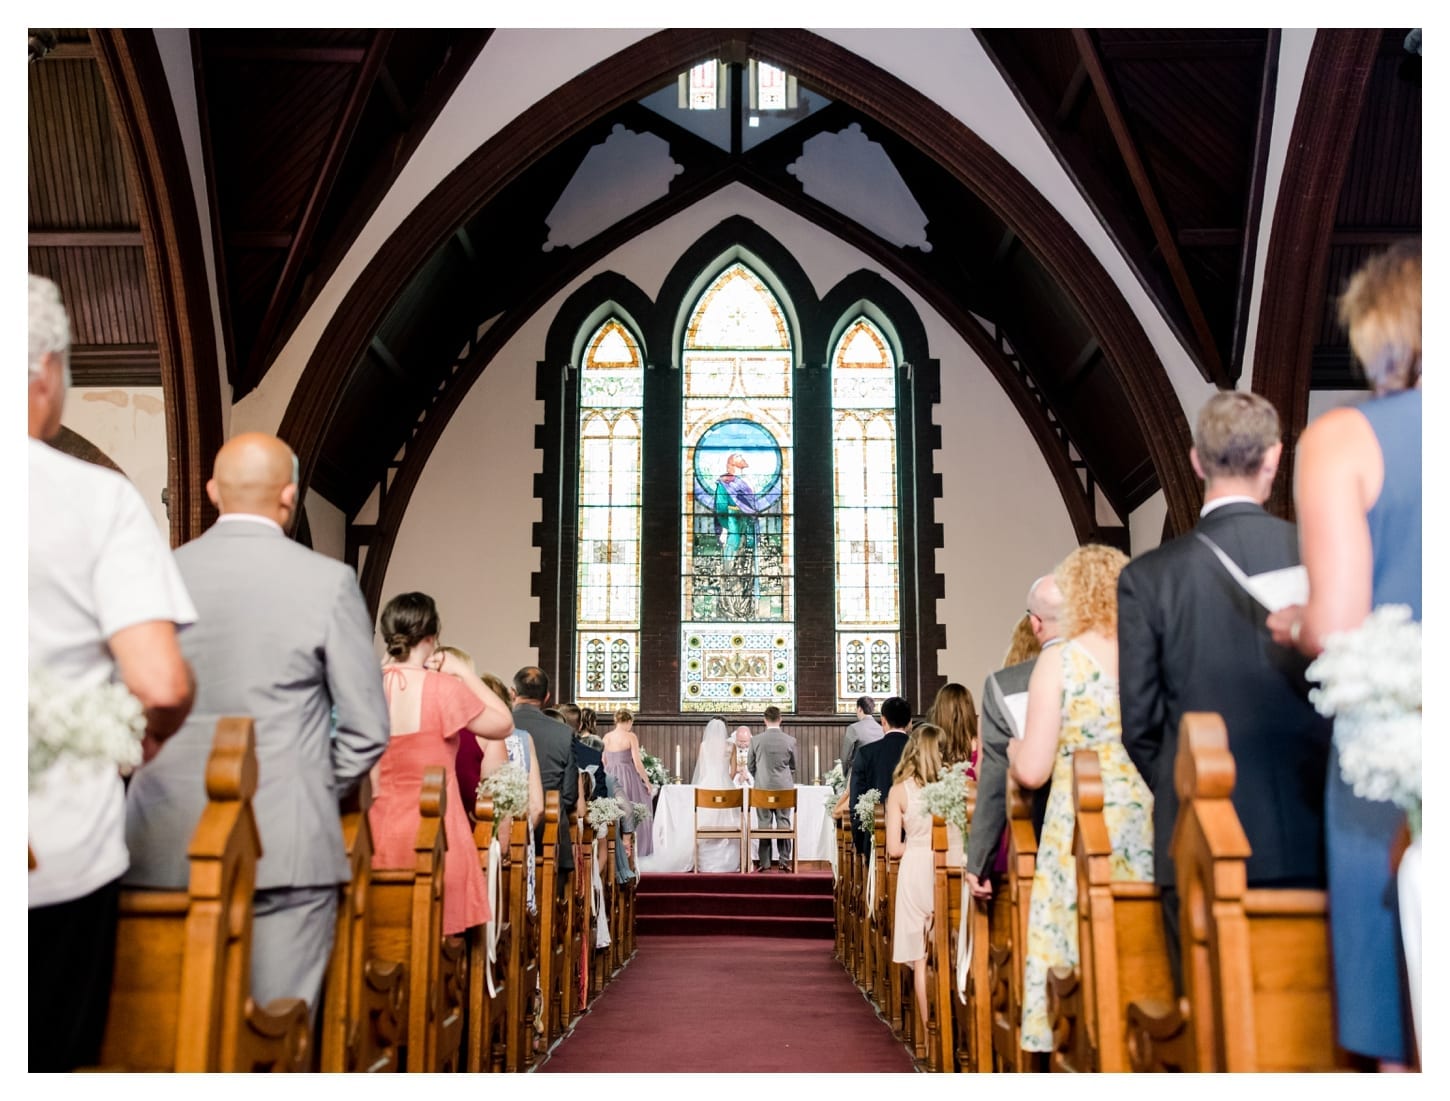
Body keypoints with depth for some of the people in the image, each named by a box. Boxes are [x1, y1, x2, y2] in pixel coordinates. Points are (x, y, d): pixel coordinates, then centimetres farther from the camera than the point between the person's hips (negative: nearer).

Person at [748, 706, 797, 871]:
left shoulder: (756, 740, -6)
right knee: (784, 823, 7)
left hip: (763, 787, 0)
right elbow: (793, 767, 8)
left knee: (764, 824, 6)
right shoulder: (790, 741, -4)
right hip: (784, 787, 0)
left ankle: (764, 862, 7)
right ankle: (784, 861, 8)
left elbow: (751, 766, 4)